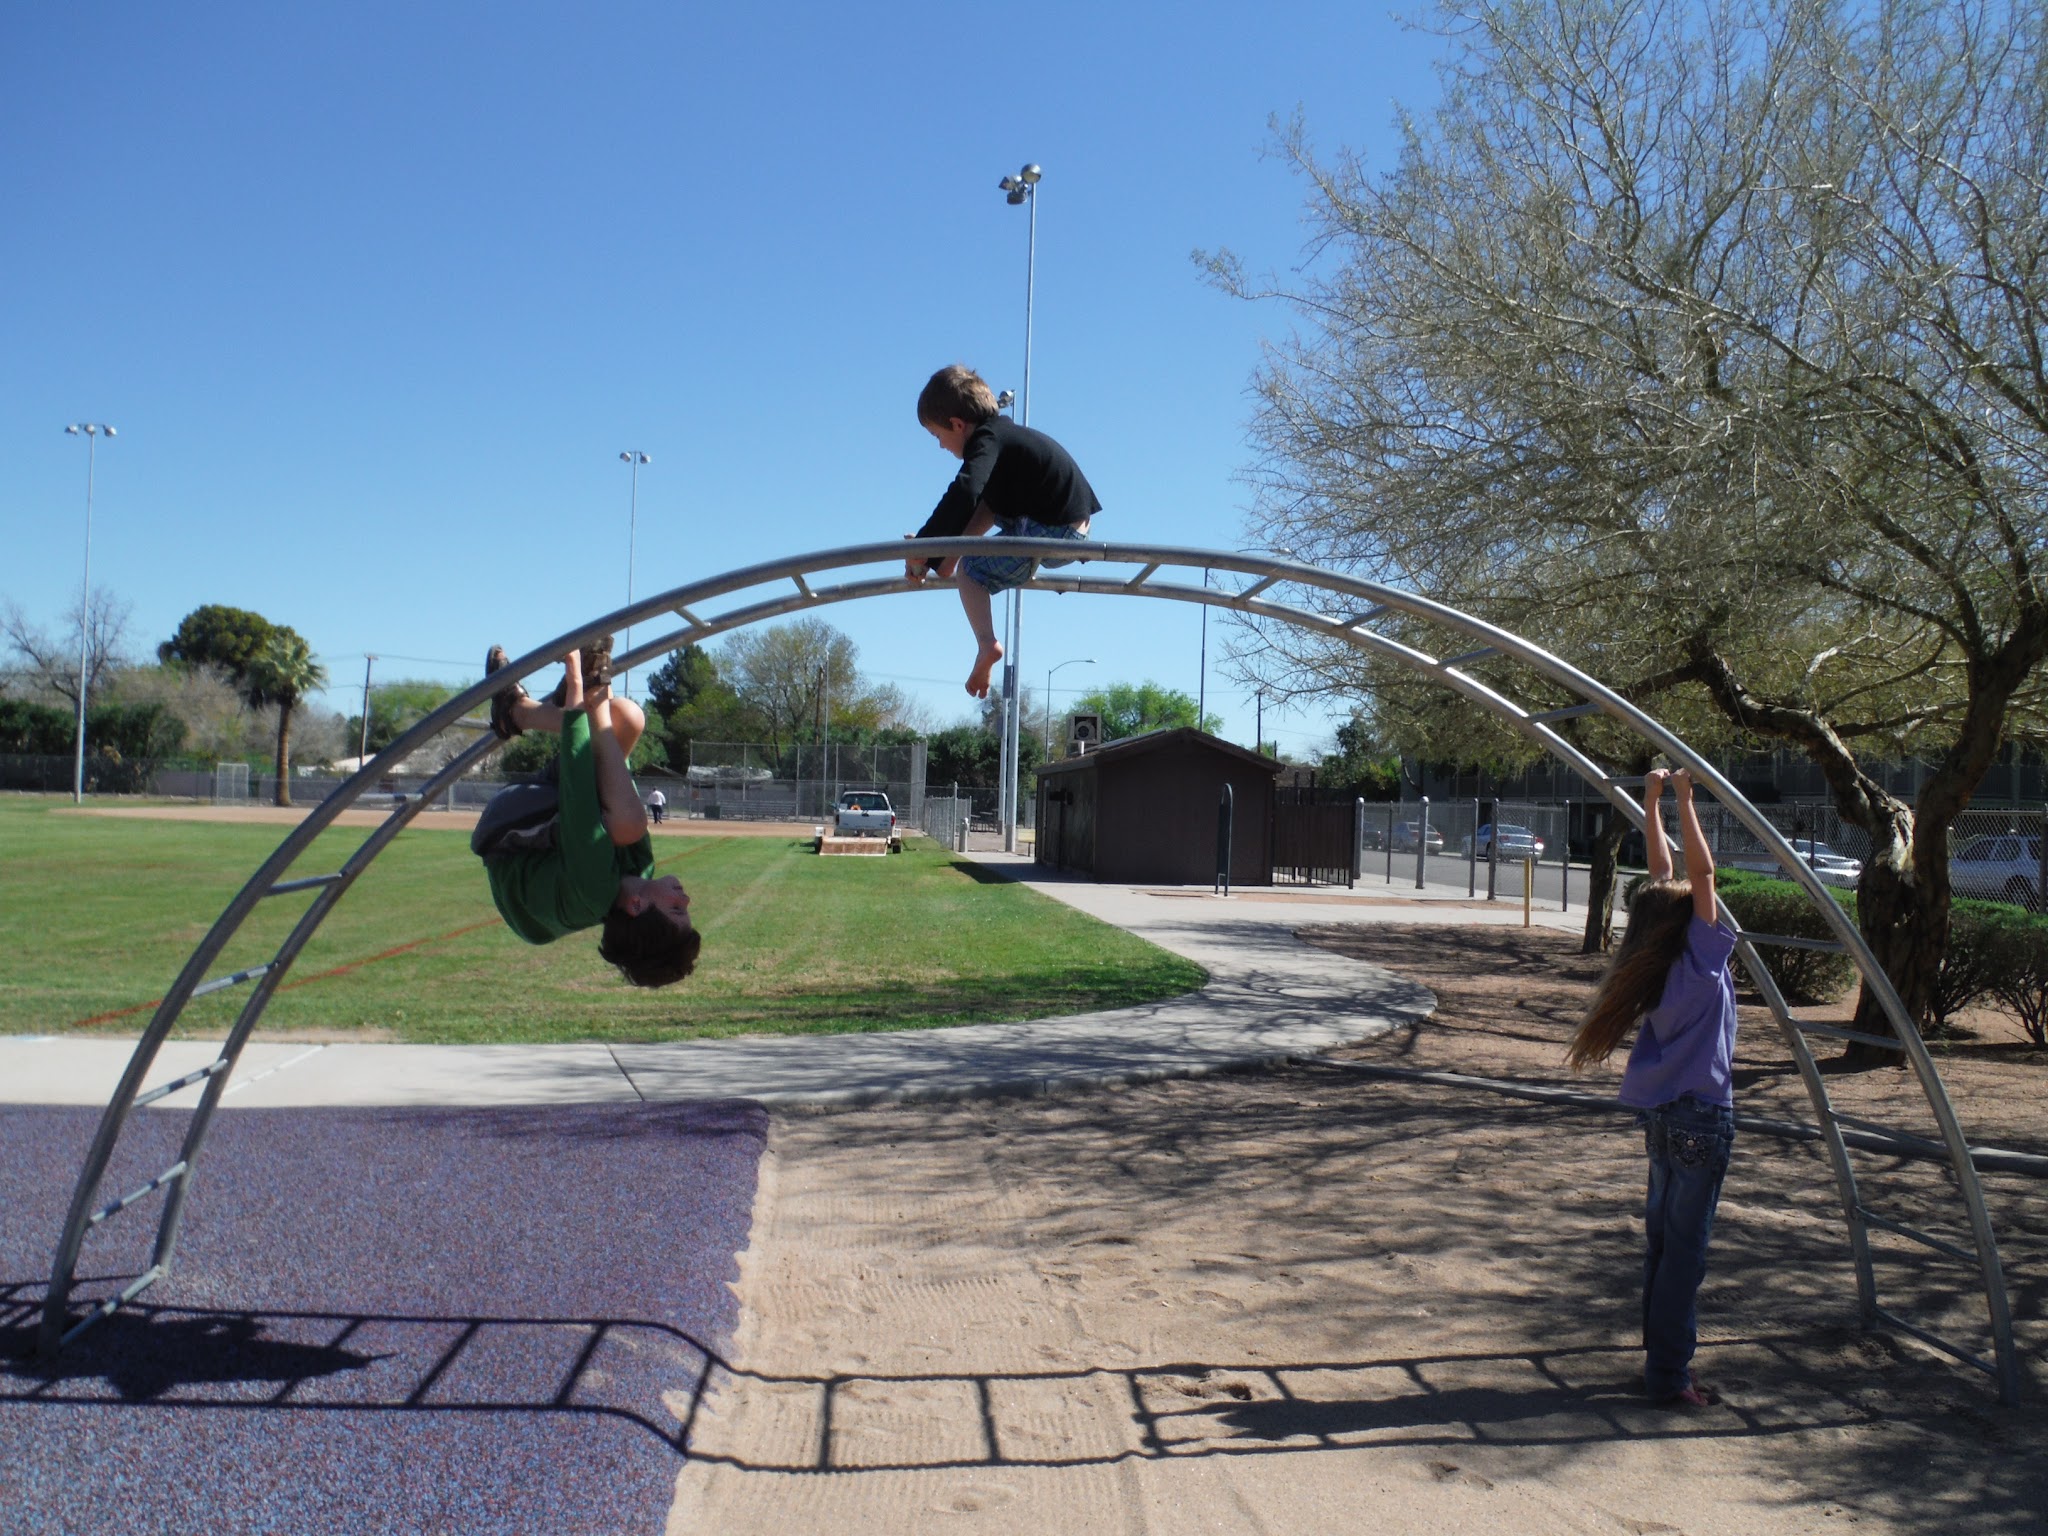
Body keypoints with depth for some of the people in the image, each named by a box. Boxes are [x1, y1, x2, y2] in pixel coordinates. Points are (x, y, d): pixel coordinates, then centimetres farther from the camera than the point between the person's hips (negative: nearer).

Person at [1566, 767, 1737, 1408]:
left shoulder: (1659, 957, 2)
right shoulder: (1700, 957, -17)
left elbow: (1664, 874, 10)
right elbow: (1702, 872, -21)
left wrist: (1653, 802, 11)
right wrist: (1683, 801, -17)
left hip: (1662, 1110, 8)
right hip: (1700, 1114, -8)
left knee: (1664, 1236, 17)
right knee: (1685, 1247, -3)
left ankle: (1662, 1350, 28)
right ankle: (1668, 1376, 1)